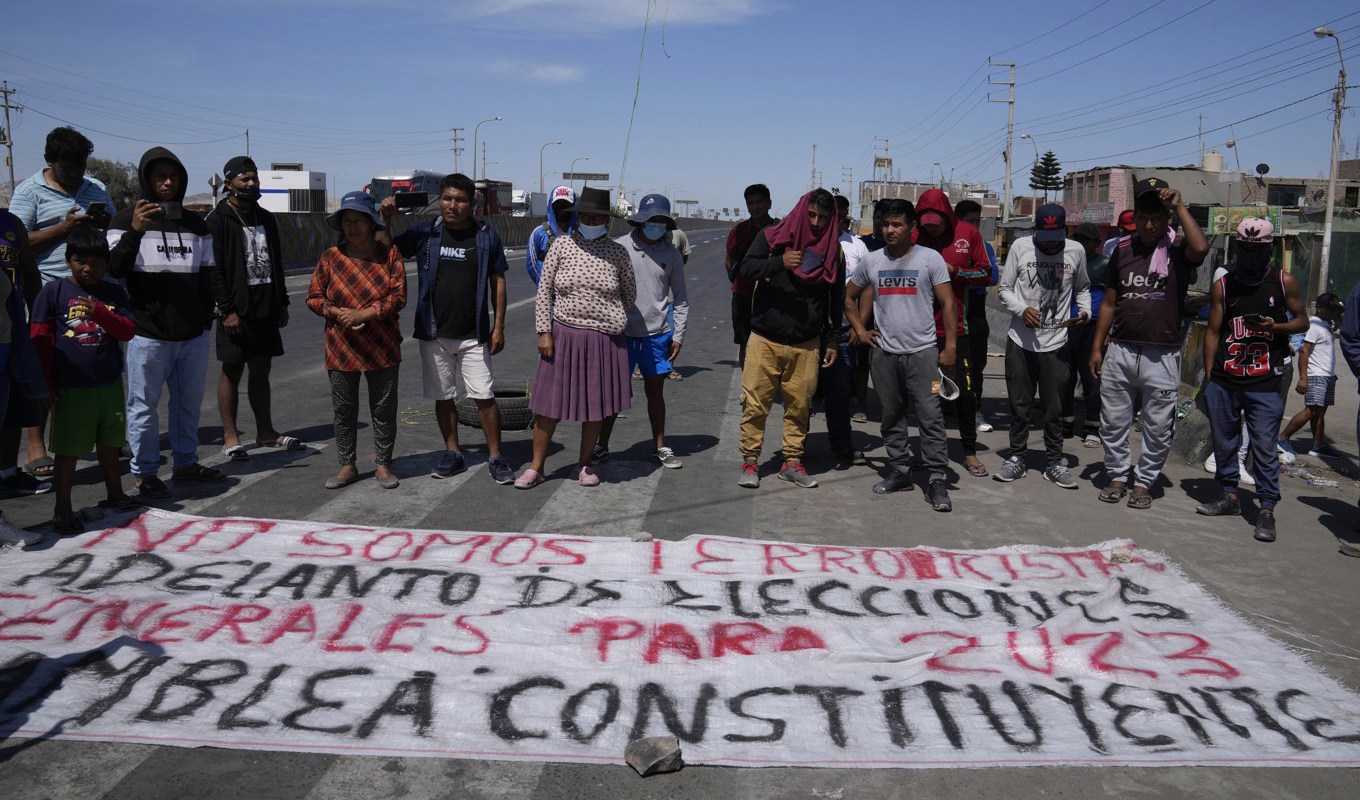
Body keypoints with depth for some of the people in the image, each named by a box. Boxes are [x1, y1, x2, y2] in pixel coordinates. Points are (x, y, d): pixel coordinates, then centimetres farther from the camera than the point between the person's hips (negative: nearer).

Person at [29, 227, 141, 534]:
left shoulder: (113, 293, 7)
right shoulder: (54, 291, -2)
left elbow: (128, 331, -2)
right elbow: (40, 338, -1)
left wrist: (99, 311, -18)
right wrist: (47, 382, -3)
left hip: (109, 385, 4)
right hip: (71, 387, -3)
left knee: (109, 442, 17)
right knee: (69, 449, 3)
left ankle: (114, 495, 33)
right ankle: (62, 509, 13)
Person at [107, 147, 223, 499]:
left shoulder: (196, 224, 14)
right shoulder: (127, 219, -1)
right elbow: (114, 269, -12)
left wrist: (207, 318, 13)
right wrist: (134, 232, -26)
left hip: (193, 334, 5)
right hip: (148, 334, -5)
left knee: (189, 402, 13)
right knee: (144, 404, 1)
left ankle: (186, 462, 27)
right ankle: (144, 473, 10)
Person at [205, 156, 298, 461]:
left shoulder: (266, 218, 14)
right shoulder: (217, 221, -7)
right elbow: (214, 269, -12)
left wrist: (282, 303, 14)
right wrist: (227, 310, -17)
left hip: (266, 307, 6)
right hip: (236, 309, -6)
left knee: (261, 371, 12)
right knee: (232, 372, 1)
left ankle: (266, 432, 20)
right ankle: (230, 437, 8)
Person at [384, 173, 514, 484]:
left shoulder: (486, 236, 0)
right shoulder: (424, 234, 2)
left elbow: (498, 282, 3)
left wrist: (498, 327, -1)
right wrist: (386, 219, -6)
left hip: (473, 334, -2)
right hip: (434, 333, 2)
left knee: (484, 397, -4)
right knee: (443, 397, 10)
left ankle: (495, 457, 7)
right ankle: (453, 453, 23)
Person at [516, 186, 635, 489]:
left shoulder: (617, 252, 0)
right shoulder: (562, 246, -1)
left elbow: (630, 293, 15)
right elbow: (544, 291, 0)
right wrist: (544, 332, -5)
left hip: (605, 339, 1)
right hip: (564, 335, 0)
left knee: (596, 405, 9)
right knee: (549, 403, 4)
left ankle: (585, 464, 26)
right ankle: (536, 467, 17)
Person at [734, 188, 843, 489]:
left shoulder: (833, 251, 7)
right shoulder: (772, 237, 1)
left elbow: (836, 301, 13)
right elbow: (746, 268, -8)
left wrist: (831, 341, 11)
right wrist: (780, 263, -24)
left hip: (806, 345, 2)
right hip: (765, 339, -2)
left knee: (799, 405, 5)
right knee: (755, 403, -1)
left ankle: (792, 462, 17)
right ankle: (750, 461, 10)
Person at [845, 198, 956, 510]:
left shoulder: (931, 258, -1)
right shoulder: (871, 261, 8)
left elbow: (947, 303, -2)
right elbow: (849, 298, 20)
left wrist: (950, 346, -7)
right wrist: (860, 330, 8)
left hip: (922, 351, -4)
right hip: (884, 353, 4)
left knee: (930, 417, -6)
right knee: (891, 416, 12)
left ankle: (937, 479, -1)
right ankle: (899, 471, 24)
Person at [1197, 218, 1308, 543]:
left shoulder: (1284, 282, 4)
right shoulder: (1223, 285, 7)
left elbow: (1302, 320, 11)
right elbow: (1213, 331, 8)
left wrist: (1275, 327, -11)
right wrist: (1209, 376, 3)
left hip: (1264, 384, -2)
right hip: (1224, 381, 2)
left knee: (1264, 447, -3)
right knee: (1223, 441, 11)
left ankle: (1267, 510, 3)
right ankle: (1229, 496, 26)